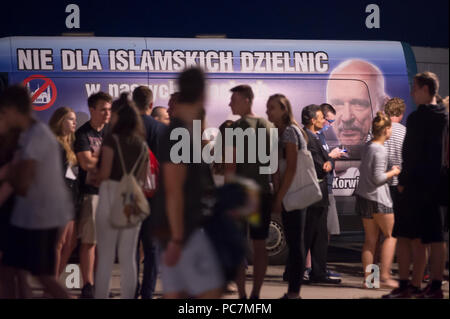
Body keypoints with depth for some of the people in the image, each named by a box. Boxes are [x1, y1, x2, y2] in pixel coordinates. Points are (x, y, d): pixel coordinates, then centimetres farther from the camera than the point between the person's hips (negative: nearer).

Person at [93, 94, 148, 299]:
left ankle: (101, 295, 0)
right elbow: (142, 176, 10)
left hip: (111, 197, -5)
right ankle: (128, 295, 9)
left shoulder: (112, 139, -8)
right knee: (128, 258, 8)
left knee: (105, 256, 1)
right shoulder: (142, 144, 8)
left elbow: (105, 172, -13)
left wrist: (95, 179, 7)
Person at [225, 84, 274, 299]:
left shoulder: (237, 127, -10)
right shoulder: (268, 127, 8)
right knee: (259, 246, 10)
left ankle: (242, 294, -3)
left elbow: (231, 164, -13)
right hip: (263, 192, 5)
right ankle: (256, 294, 12)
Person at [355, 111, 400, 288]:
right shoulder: (380, 150, -16)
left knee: (370, 239, 10)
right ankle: (385, 276, -2)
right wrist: (393, 172, -3)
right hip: (377, 197, -8)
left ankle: (367, 277, 9)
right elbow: (378, 178, -19)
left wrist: (389, 170, 19)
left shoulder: (368, 145, 9)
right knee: (390, 235, 3)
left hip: (363, 195, 8)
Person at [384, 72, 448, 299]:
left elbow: (410, 153, -15)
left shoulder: (417, 118, -12)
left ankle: (405, 287, -3)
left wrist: (403, 181, -7)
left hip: (416, 185, -7)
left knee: (405, 237, -2)